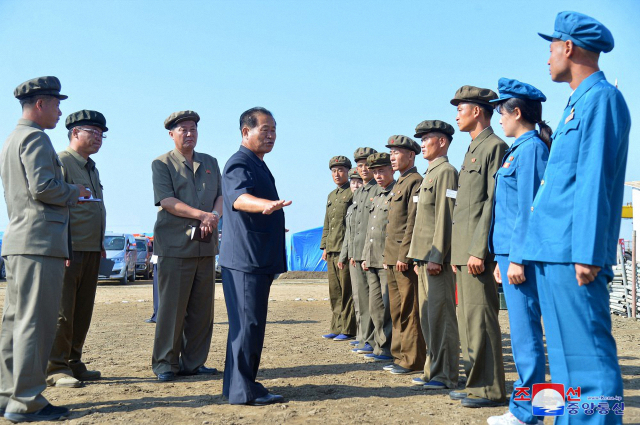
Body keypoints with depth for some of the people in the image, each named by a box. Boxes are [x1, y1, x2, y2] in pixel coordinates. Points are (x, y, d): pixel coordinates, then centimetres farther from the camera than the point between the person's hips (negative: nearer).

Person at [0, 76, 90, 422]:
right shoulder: (35, 137, -8)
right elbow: (43, 187, -20)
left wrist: (68, 193, 21)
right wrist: (73, 192, -3)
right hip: (40, 241, -10)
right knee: (35, 322, -7)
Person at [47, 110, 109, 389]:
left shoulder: (92, 167, 21)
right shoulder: (60, 162, -7)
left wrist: (100, 243, 18)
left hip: (92, 251, 9)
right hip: (70, 251, -9)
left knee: (83, 311, 12)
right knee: (62, 311, -4)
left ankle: (73, 363, 21)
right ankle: (55, 368, 3)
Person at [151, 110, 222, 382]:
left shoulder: (210, 163, 19)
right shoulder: (162, 164, 4)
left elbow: (221, 195, 12)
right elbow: (167, 201, -8)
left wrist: (215, 215, -11)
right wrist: (202, 215, -18)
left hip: (206, 245, 5)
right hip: (175, 245, -5)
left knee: (202, 308, 6)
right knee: (171, 307, -3)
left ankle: (193, 362, 16)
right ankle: (165, 364, 8)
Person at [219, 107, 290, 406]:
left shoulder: (258, 166, 20)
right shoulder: (239, 164, -13)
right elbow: (238, 197, -34)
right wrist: (266, 204, -52)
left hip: (259, 258, 10)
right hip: (244, 258, -10)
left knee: (251, 323, 14)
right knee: (248, 323, -8)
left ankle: (238, 385, 24)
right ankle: (243, 390, -1)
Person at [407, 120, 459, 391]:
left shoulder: (446, 172, -9)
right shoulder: (430, 174, 21)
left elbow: (445, 217, -17)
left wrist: (436, 257, -21)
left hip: (437, 258, -10)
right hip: (425, 257, 10)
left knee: (440, 316, -6)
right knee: (427, 316, 13)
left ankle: (445, 376, 1)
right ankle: (433, 370, 22)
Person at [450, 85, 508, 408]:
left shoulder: (494, 146, -8)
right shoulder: (472, 150, 22)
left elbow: (493, 202, -17)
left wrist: (478, 249, -21)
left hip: (477, 249, -10)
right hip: (464, 250, 10)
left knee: (480, 317, -7)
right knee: (468, 318, 12)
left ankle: (490, 390, 1)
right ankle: (477, 384, 20)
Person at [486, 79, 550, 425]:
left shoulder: (531, 148, -11)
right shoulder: (520, 149, 18)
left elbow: (527, 207, -17)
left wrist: (517, 258, -18)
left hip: (521, 254, -10)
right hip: (512, 252, 10)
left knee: (525, 331, -4)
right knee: (522, 331, 13)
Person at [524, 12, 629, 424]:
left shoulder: (601, 98, -8)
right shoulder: (579, 103, 21)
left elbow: (595, 180, -17)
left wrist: (587, 254, -21)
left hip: (572, 252, -10)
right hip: (553, 252, 10)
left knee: (587, 355, -7)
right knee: (566, 355, 15)